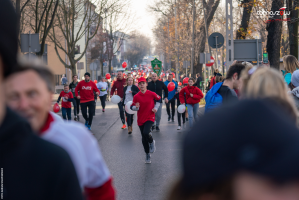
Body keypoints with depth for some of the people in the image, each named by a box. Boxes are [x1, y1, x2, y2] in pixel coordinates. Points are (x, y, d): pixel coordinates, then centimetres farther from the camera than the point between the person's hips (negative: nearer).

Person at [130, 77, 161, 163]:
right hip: (141, 119, 2)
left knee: (146, 132, -27)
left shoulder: (151, 94, -7)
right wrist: (136, 107, -20)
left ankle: (151, 142, 8)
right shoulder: (136, 96, -5)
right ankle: (147, 155, 25)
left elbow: (158, 99, 12)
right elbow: (132, 107, 1)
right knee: (144, 139, 7)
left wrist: (156, 108, 1)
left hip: (150, 118, -2)